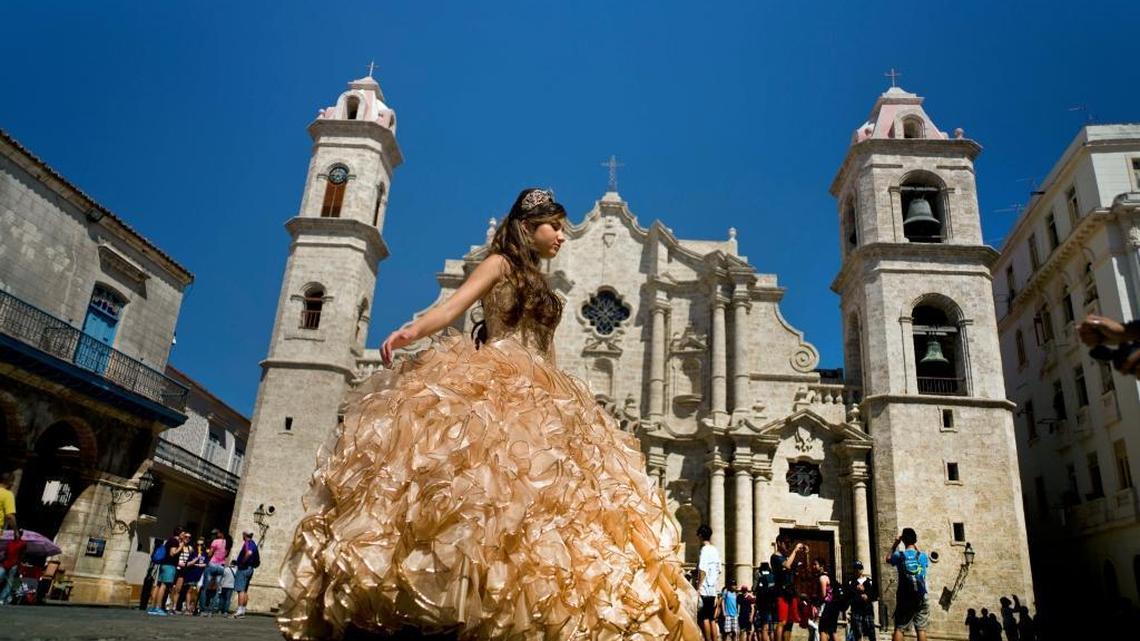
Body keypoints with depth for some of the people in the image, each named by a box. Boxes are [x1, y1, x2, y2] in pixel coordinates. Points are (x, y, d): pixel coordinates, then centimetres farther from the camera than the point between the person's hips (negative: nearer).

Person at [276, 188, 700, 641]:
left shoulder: (539, 285, 27)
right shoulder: (501, 263, 7)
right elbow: (456, 302, -10)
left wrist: (563, 400, 20)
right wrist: (413, 331, -28)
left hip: (533, 398, 8)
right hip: (489, 385, -8)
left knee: (539, 484, -7)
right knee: (477, 476, -24)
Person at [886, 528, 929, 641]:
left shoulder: (899, 555, -5)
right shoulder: (922, 556, 0)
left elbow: (888, 558, 18)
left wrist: (895, 543, 18)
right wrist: (916, 546, 27)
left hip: (905, 598, -2)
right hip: (921, 598, 2)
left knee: (899, 629, 1)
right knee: (921, 629, 4)